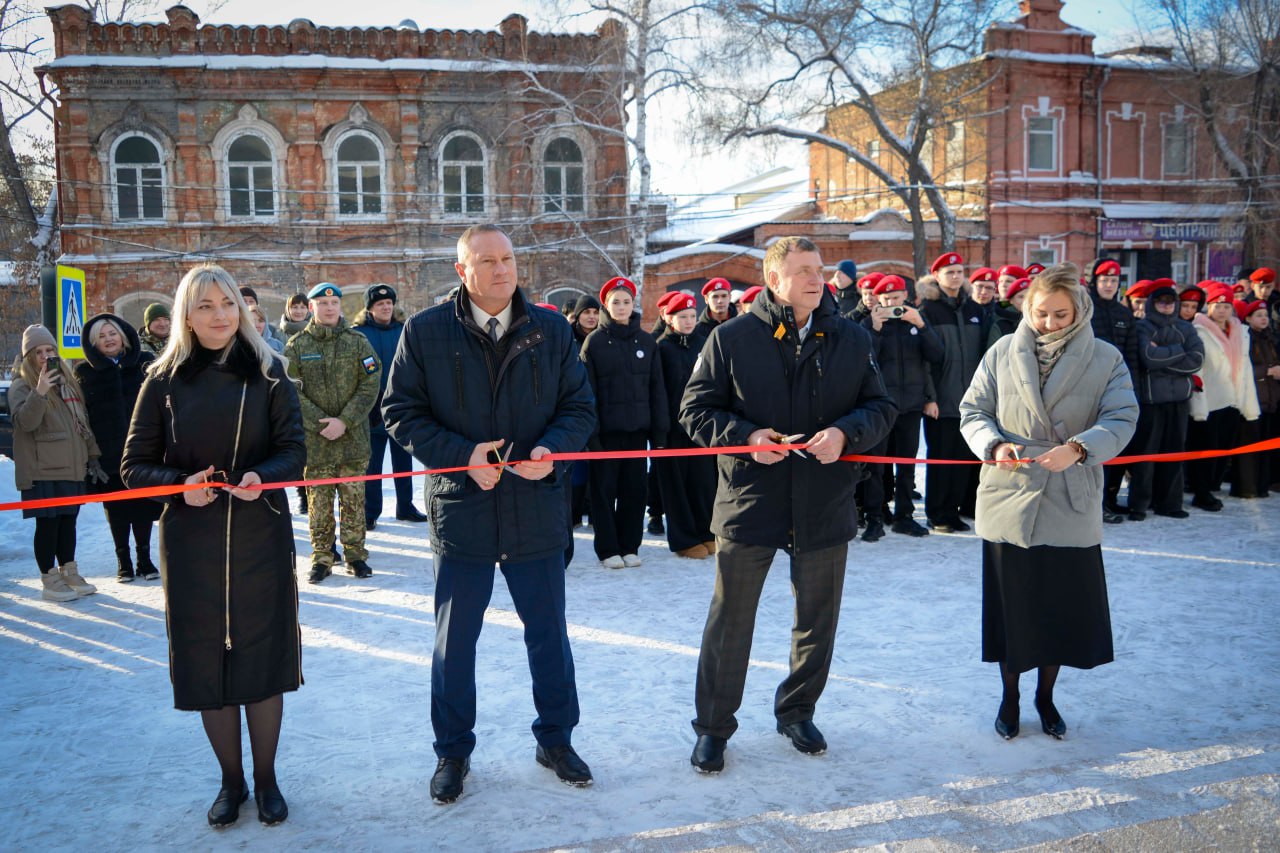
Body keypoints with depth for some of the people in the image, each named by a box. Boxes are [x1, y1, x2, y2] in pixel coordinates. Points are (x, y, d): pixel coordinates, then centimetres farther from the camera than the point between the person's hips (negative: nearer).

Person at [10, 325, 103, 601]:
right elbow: (25, 421, -19)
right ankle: (50, 580, 5)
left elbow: (83, 421, 20)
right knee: (48, 523, -3)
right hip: (42, 470, -6)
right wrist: (39, 392, -32)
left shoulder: (68, 381, 16)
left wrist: (92, 456, 17)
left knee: (68, 520, 12)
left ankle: (69, 573, 23)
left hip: (72, 467, 6)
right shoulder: (22, 386, -4)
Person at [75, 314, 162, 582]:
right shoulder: (85, 372, 4)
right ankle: (123, 560, 17)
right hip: (108, 452, 0)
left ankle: (144, 558, 17)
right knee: (115, 507, 7)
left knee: (142, 503, 6)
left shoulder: (144, 362, 4)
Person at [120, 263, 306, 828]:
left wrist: (261, 477, -21)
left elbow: (293, 449, -1)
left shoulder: (267, 372, 2)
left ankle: (266, 779, 23)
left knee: (262, 655, 4)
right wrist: (179, 482, -16)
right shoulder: (164, 381, 2)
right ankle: (231, 781, 26)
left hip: (260, 535, -1)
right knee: (205, 660, 6)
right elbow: (134, 466, 3)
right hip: (191, 540, 1)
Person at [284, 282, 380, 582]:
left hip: (354, 435, 0)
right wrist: (320, 423, -12)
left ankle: (355, 554, 17)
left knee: (353, 497, 6)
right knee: (318, 500, 4)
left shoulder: (358, 342, 4)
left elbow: (370, 386, -2)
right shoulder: (296, 345, 3)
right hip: (313, 437, 0)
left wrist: (344, 421, -11)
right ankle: (321, 557, 14)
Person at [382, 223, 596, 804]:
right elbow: (400, 411, -3)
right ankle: (453, 751, 32)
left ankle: (556, 740, 34)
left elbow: (580, 405, 4)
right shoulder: (425, 332, -3)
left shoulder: (551, 331, 2)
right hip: (460, 510, -1)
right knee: (454, 641, 13)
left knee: (549, 635, 14)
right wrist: (461, 455, -17)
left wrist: (553, 449, -16)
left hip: (536, 510, 1)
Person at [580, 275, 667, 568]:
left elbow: (657, 388, 7)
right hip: (606, 429, -3)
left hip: (637, 428, 3)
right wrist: (590, 432, -12)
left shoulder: (646, 341, 7)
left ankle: (629, 546, 18)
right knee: (604, 489, 3)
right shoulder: (595, 341, -1)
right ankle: (607, 549, 12)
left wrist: (659, 431, 2)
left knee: (634, 489, 7)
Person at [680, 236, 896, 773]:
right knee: (730, 622, 6)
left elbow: (881, 407, 5)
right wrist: (744, 436, -18)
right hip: (749, 502, -2)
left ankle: (797, 712, 38)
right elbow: (695, 409, -2)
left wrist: (845, 432, -15)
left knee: (818, 622, 16)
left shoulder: (851, 340, 3)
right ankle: (713, 727, 23)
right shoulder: (730, 339, -4)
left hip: (825, 506, 3)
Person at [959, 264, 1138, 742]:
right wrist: (994, 444, -17)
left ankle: (1046, 696, 32)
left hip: (1071, 507, 0)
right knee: (1010, 604, 8)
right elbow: (972, 411, 4)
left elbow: (1121, 419, -8)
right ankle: (1010, 697, 28)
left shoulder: (1106, 359, 1)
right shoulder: (1003, 353, 3)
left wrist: (1078, 448, -26)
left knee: (1063, 606, 9)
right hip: (1009, 501, 0)